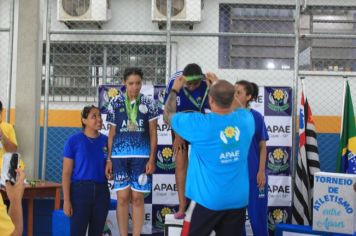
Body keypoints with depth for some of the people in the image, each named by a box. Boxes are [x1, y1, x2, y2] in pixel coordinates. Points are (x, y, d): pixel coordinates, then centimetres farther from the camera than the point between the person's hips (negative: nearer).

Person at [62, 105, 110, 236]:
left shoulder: (106, 141, 6)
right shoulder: (74, 140, -4)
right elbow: (66, 172, -5)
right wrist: (66, 200, -11)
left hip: (101, 191, 4)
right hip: (80, 190, -4)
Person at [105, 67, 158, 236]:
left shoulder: (149, 103, 1)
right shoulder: (115, 103, 4)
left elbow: (153, 133, 3)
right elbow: (112, 133, 9)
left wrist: (152, 159, -4)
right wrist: (109, 159, 6)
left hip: (142, 155, -1)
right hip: (119, 155, 1)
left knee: (137, 198, 1)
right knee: (122, 198, 2)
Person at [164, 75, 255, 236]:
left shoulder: (199, 124, -16)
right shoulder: (246, 119, -5)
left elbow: (168, 115, 2)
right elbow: (234, 104, 22)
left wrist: (174, 90, 17)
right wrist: (220, 85, 30)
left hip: (207, 200, -4)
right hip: (238, 200, 4)